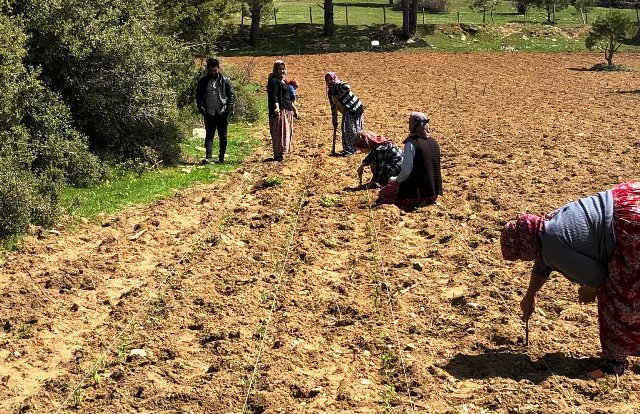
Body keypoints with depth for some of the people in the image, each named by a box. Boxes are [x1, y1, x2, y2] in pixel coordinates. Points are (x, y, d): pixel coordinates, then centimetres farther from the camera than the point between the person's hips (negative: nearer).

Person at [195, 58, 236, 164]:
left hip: (222, 113, 0)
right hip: (209, 113, 0)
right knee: (209, 136, -6)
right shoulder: (203, 81, 4)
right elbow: (198, 96, 10)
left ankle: (221, 157, 18)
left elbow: (232, 95, 1)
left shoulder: (225, 81, 0)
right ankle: (208, 157, -14)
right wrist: (202, 109, 0)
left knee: (223, 136, 7)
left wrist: (228, 109, -8)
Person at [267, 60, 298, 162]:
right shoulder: (274, 81, -8)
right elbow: (274, 97, -19)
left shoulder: (284, 81, 20)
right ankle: (278, 154, -8)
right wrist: (276, 108, -32)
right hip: (280, 111, -10)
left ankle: (280, 153, 19)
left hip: (287, 110, 10)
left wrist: (294, 108, 30)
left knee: (287, 132, 11)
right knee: (279, 133, -9)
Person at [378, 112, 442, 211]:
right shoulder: (434, 143, 4)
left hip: (418, 192, -7)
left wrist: (395, 179, 2)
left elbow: (406, 172, -19)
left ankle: (414, 204, -3)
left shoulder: (411, 144, -17)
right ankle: (423, 201, 8)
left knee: (384, 193, 11)